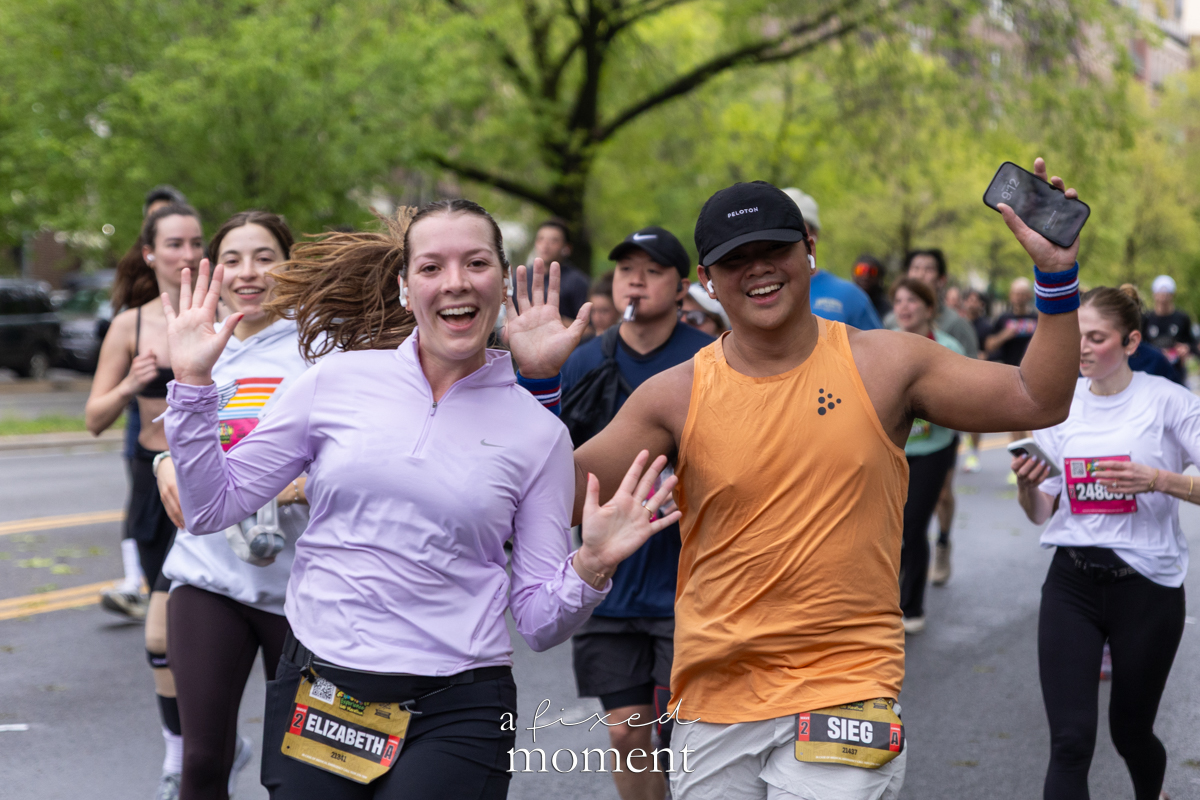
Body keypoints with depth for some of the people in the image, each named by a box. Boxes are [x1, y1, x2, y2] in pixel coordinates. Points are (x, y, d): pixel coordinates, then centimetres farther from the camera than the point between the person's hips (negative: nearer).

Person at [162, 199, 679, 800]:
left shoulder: (538, 433, 1)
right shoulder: (337, 381, 1)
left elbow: (540, 622, 4)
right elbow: (211, 508, 5)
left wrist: (591, 568, -15)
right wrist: (192, 379, -3)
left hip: (455, 717, -1)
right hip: (314, 698, 1)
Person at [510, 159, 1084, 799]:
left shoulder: (884, 365, 0)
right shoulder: (676, 396, -1)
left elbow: (1038, 401, 2)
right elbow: (565, 497, -3)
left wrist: (1055, 274, -7)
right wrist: (541, 383, -15)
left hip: (845, 694, -2)